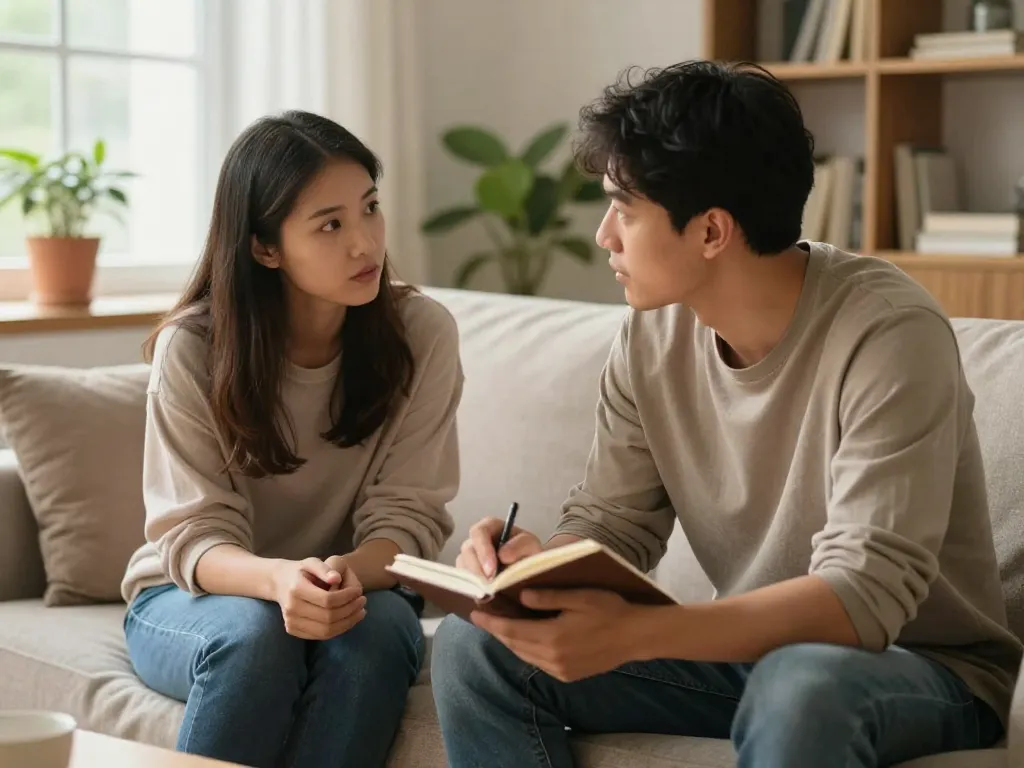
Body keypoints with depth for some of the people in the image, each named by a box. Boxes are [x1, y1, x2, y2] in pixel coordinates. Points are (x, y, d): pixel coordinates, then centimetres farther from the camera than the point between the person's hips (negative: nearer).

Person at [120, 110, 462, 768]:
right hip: (193, 597, -1)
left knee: (379, 628, -32)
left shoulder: (422, 332, -12)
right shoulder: (192, 348, -15)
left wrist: (351, 573, -37)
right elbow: (195, 535, -17)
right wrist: (278, 579, -40)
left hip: (359, 590, 1)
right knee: (253, 631, -34)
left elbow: (407, 517, -13)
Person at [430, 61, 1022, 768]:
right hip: (750, 648, 6)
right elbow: (610, 523, 5)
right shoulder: (652, 335, -4)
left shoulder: (888, 334, -22)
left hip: (926, 665, -6)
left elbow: (867, 594, -29)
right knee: (473, 646, -8)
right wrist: (539, 563, -20)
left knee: (801, 689, -40)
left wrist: (629, 635, -40)